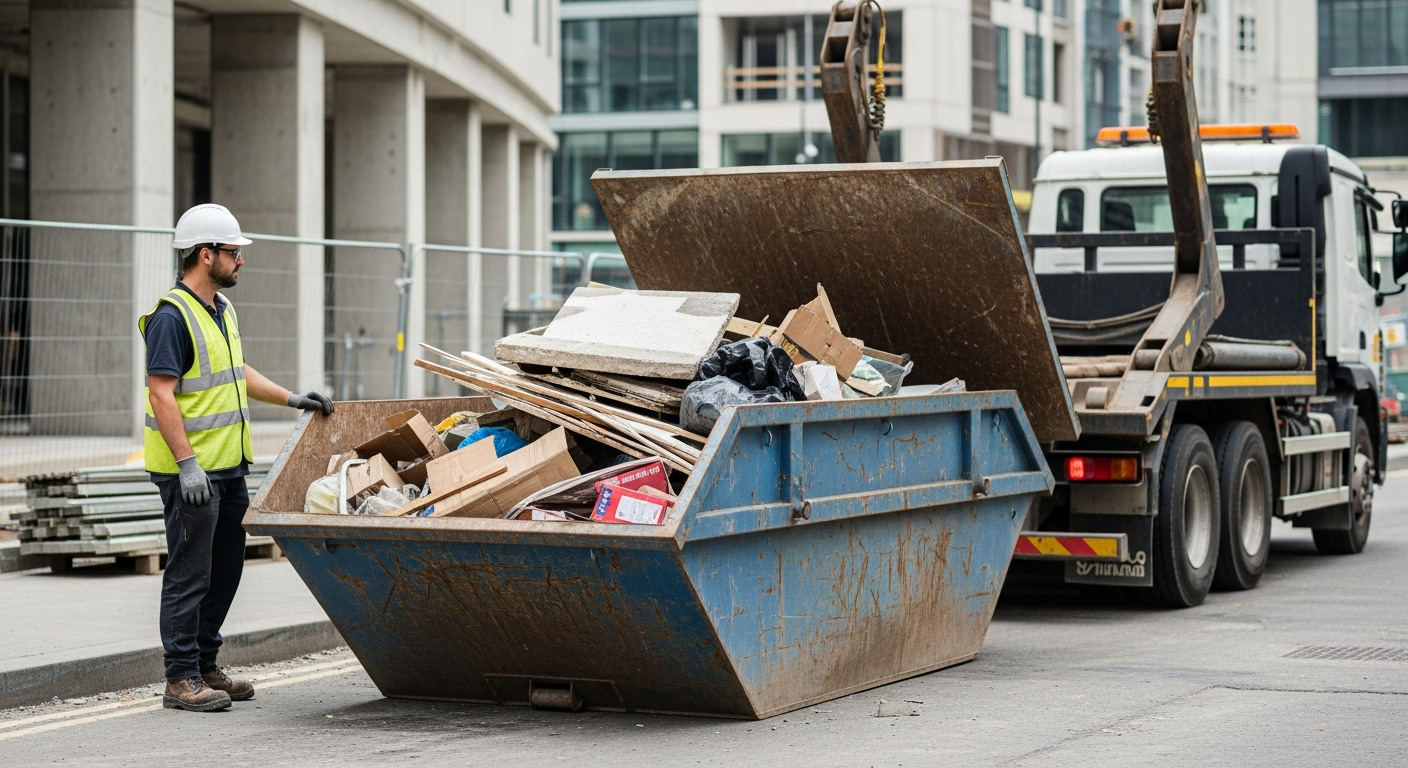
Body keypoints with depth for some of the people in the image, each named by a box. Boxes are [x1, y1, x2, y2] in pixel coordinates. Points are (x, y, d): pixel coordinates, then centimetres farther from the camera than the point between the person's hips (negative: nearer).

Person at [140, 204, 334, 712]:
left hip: (229, 467, 10)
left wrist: (291, 399, 23)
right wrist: (186, 462, -26)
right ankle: (181, 679, 0)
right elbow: (161, 393, -21)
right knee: (189, 573, -5)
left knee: (225, 570, 14)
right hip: (192, 472, -10)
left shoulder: (221, 309, 15)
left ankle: (204, 666, 23)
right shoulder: (171, 316, -15)